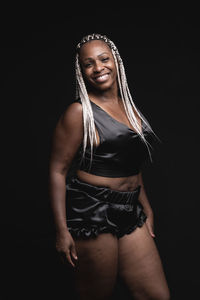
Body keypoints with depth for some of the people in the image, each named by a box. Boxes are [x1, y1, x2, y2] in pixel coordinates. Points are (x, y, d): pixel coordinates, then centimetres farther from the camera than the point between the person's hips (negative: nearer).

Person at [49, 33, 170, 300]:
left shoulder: (129, 106, 12)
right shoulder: (79, 112, -8)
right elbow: (58, 170, -11)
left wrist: (147, 209, 20)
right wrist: (62, 230, -16)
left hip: (131, 212, 7)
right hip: (92, 214, -6)